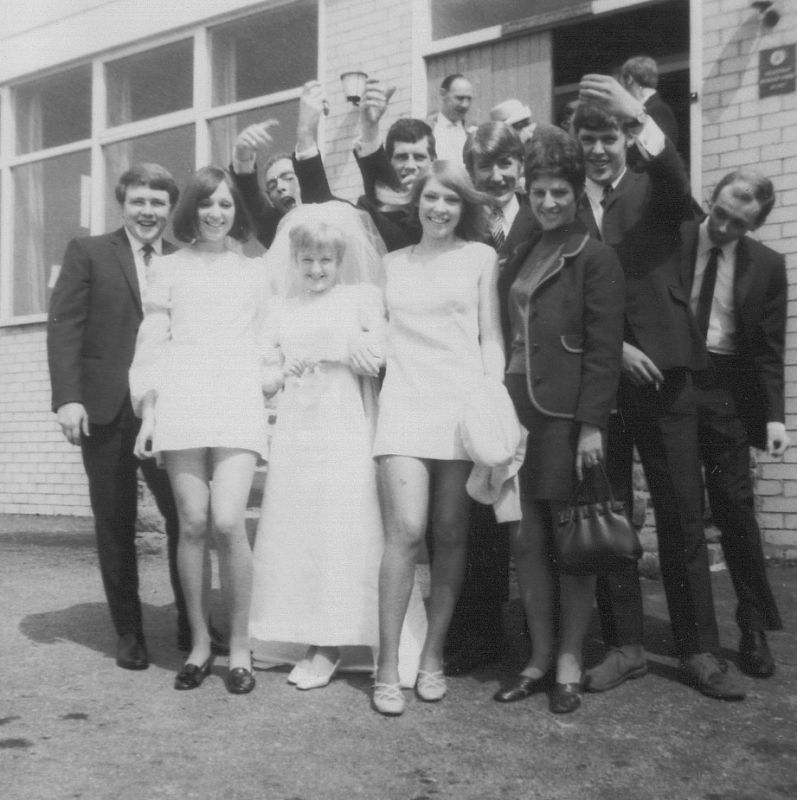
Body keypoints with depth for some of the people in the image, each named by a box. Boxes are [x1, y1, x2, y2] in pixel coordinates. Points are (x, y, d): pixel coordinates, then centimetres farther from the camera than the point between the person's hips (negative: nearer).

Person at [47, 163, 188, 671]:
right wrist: (67, 397, -10)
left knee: (187, 518, -1)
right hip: (105, 410, -1)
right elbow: (63, 326, 0)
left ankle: (191, 625, 17)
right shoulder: (88, 253, 7)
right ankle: (129, 632, 19)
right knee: (115, 527, 6)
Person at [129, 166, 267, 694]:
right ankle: (200, 642, 11)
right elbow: (151, 344, 10)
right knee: (193, 523, -4)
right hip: (181, 404, 1)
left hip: (239, 404, 0)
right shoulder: (171, 269, 15)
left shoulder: (252, 273, 18)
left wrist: (271, 408, 10)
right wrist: (147, 414, 2)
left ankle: (240, 647, 0)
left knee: (228, 522, -14)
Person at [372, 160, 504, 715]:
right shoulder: (393, 263, 17)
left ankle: (433, 656, 15)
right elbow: (376, 334, 18)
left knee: (451, 535, 1)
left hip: (463, 405, 0)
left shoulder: (480, 258, 11)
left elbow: (491, 338, 6)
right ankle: (388, 666, -3)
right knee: (406, 530, -12)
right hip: (404, 403, 0)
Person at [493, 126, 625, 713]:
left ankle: (570, 663, 15)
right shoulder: (522, 255, 15)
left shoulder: (594, 257, -4)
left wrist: (591, 425, -16)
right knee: (526, 541, 7)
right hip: (517, 413, 6)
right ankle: (540, 658, 20)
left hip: (568, 417, -6)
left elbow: (604, 349, -9)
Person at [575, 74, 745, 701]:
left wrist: (641, 117, -31)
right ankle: (625, 646, 17)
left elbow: (681, 191, -17)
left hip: (660, 371, -1)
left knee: (682, 517, 3)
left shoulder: (654, 190, 8)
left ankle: (700, 650, 13)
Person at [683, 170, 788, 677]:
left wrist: (774, 416, -7)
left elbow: (769, 349, 2)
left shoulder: (767, 265, 2)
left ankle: (756, 626, 15)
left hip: (726, 392, 0)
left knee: (736, 508, 2)